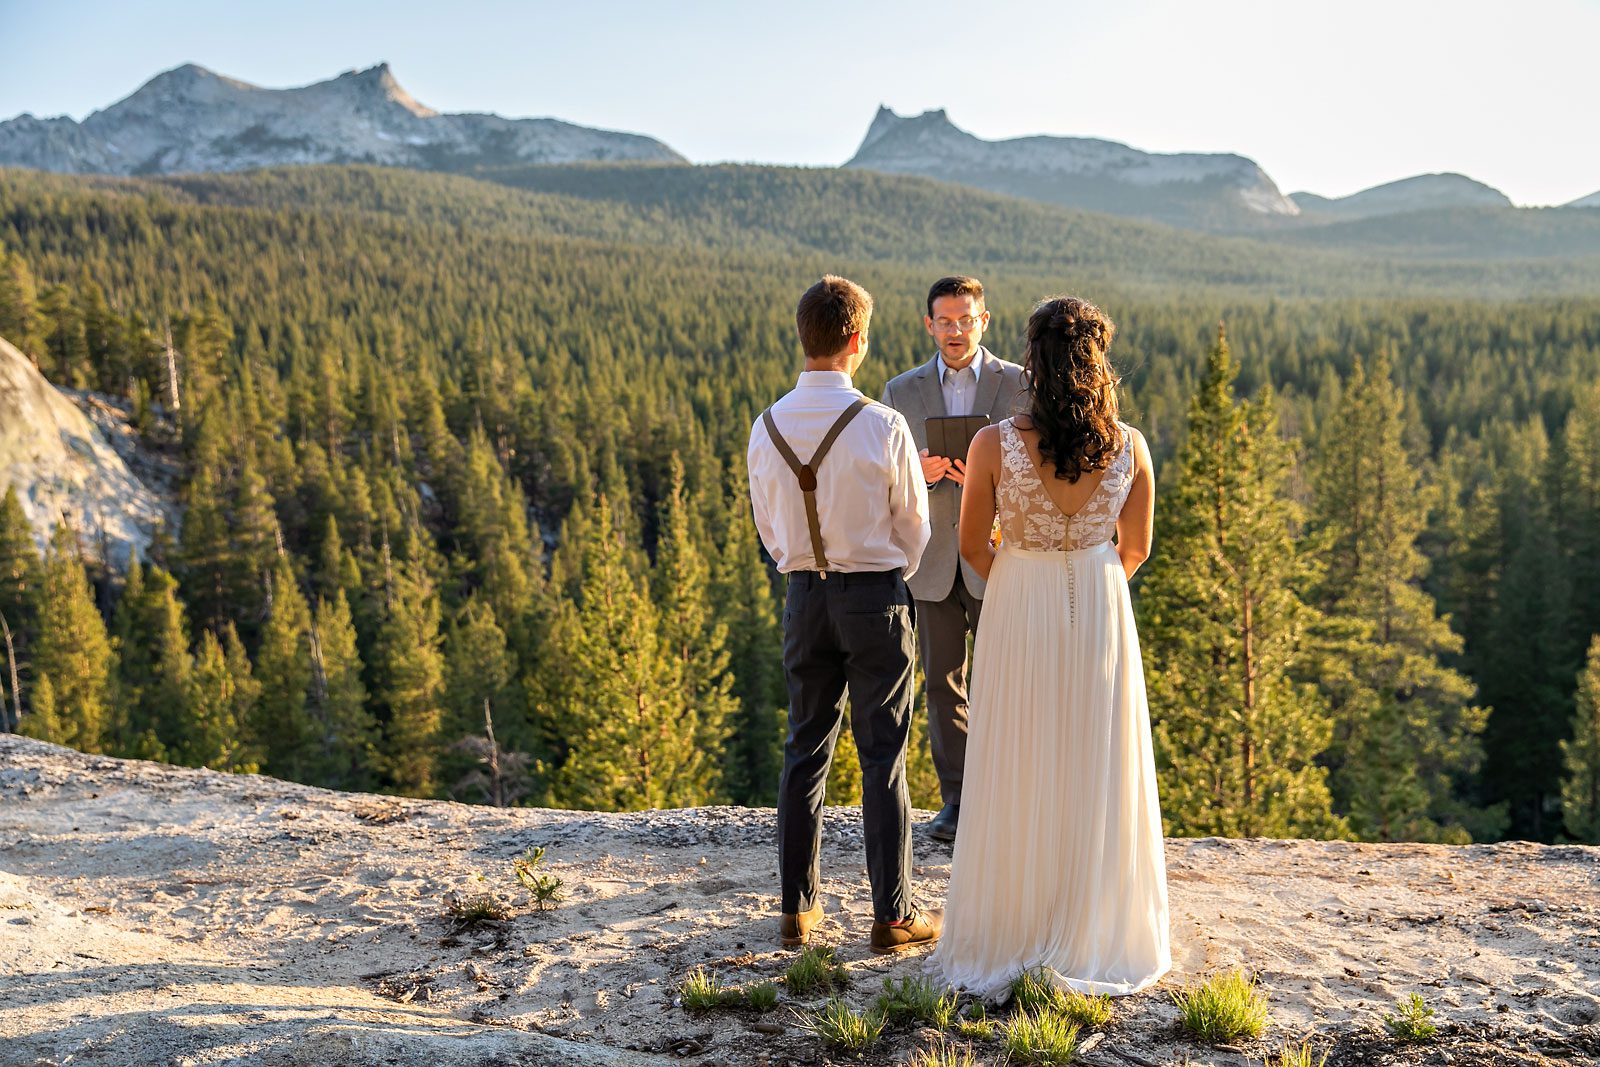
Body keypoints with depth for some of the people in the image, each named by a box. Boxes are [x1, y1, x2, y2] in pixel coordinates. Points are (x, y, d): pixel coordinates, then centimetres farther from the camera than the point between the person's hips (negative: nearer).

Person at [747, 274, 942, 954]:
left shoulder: (767, 427, -3)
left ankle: (797, 909, 22)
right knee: (883, 756, 5)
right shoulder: (882, 426, -15)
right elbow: (914, 529, -4)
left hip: (805, 595, 4)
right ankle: (892, 915, 14)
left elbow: (767, 528, 8)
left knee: (805, 748, 13)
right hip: (876, 593, -4)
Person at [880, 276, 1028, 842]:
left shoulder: (1020, 385, 3)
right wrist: (920, 472, -13)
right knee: (943, 684, 8)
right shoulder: (901, 392, 8)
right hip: (932, 562, 2)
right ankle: (956, 802, 18)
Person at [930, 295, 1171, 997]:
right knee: (1095, 780, 14)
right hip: (1102, 615, 2)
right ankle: (1093, 936, 27)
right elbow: (1135, 550, 4)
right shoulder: (1129, 446, -8)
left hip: (1018, 614, -2)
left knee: (1018, 780, 11)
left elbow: (973, 548, -3)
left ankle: (1010, 937, 24)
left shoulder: (994, 445, -14)